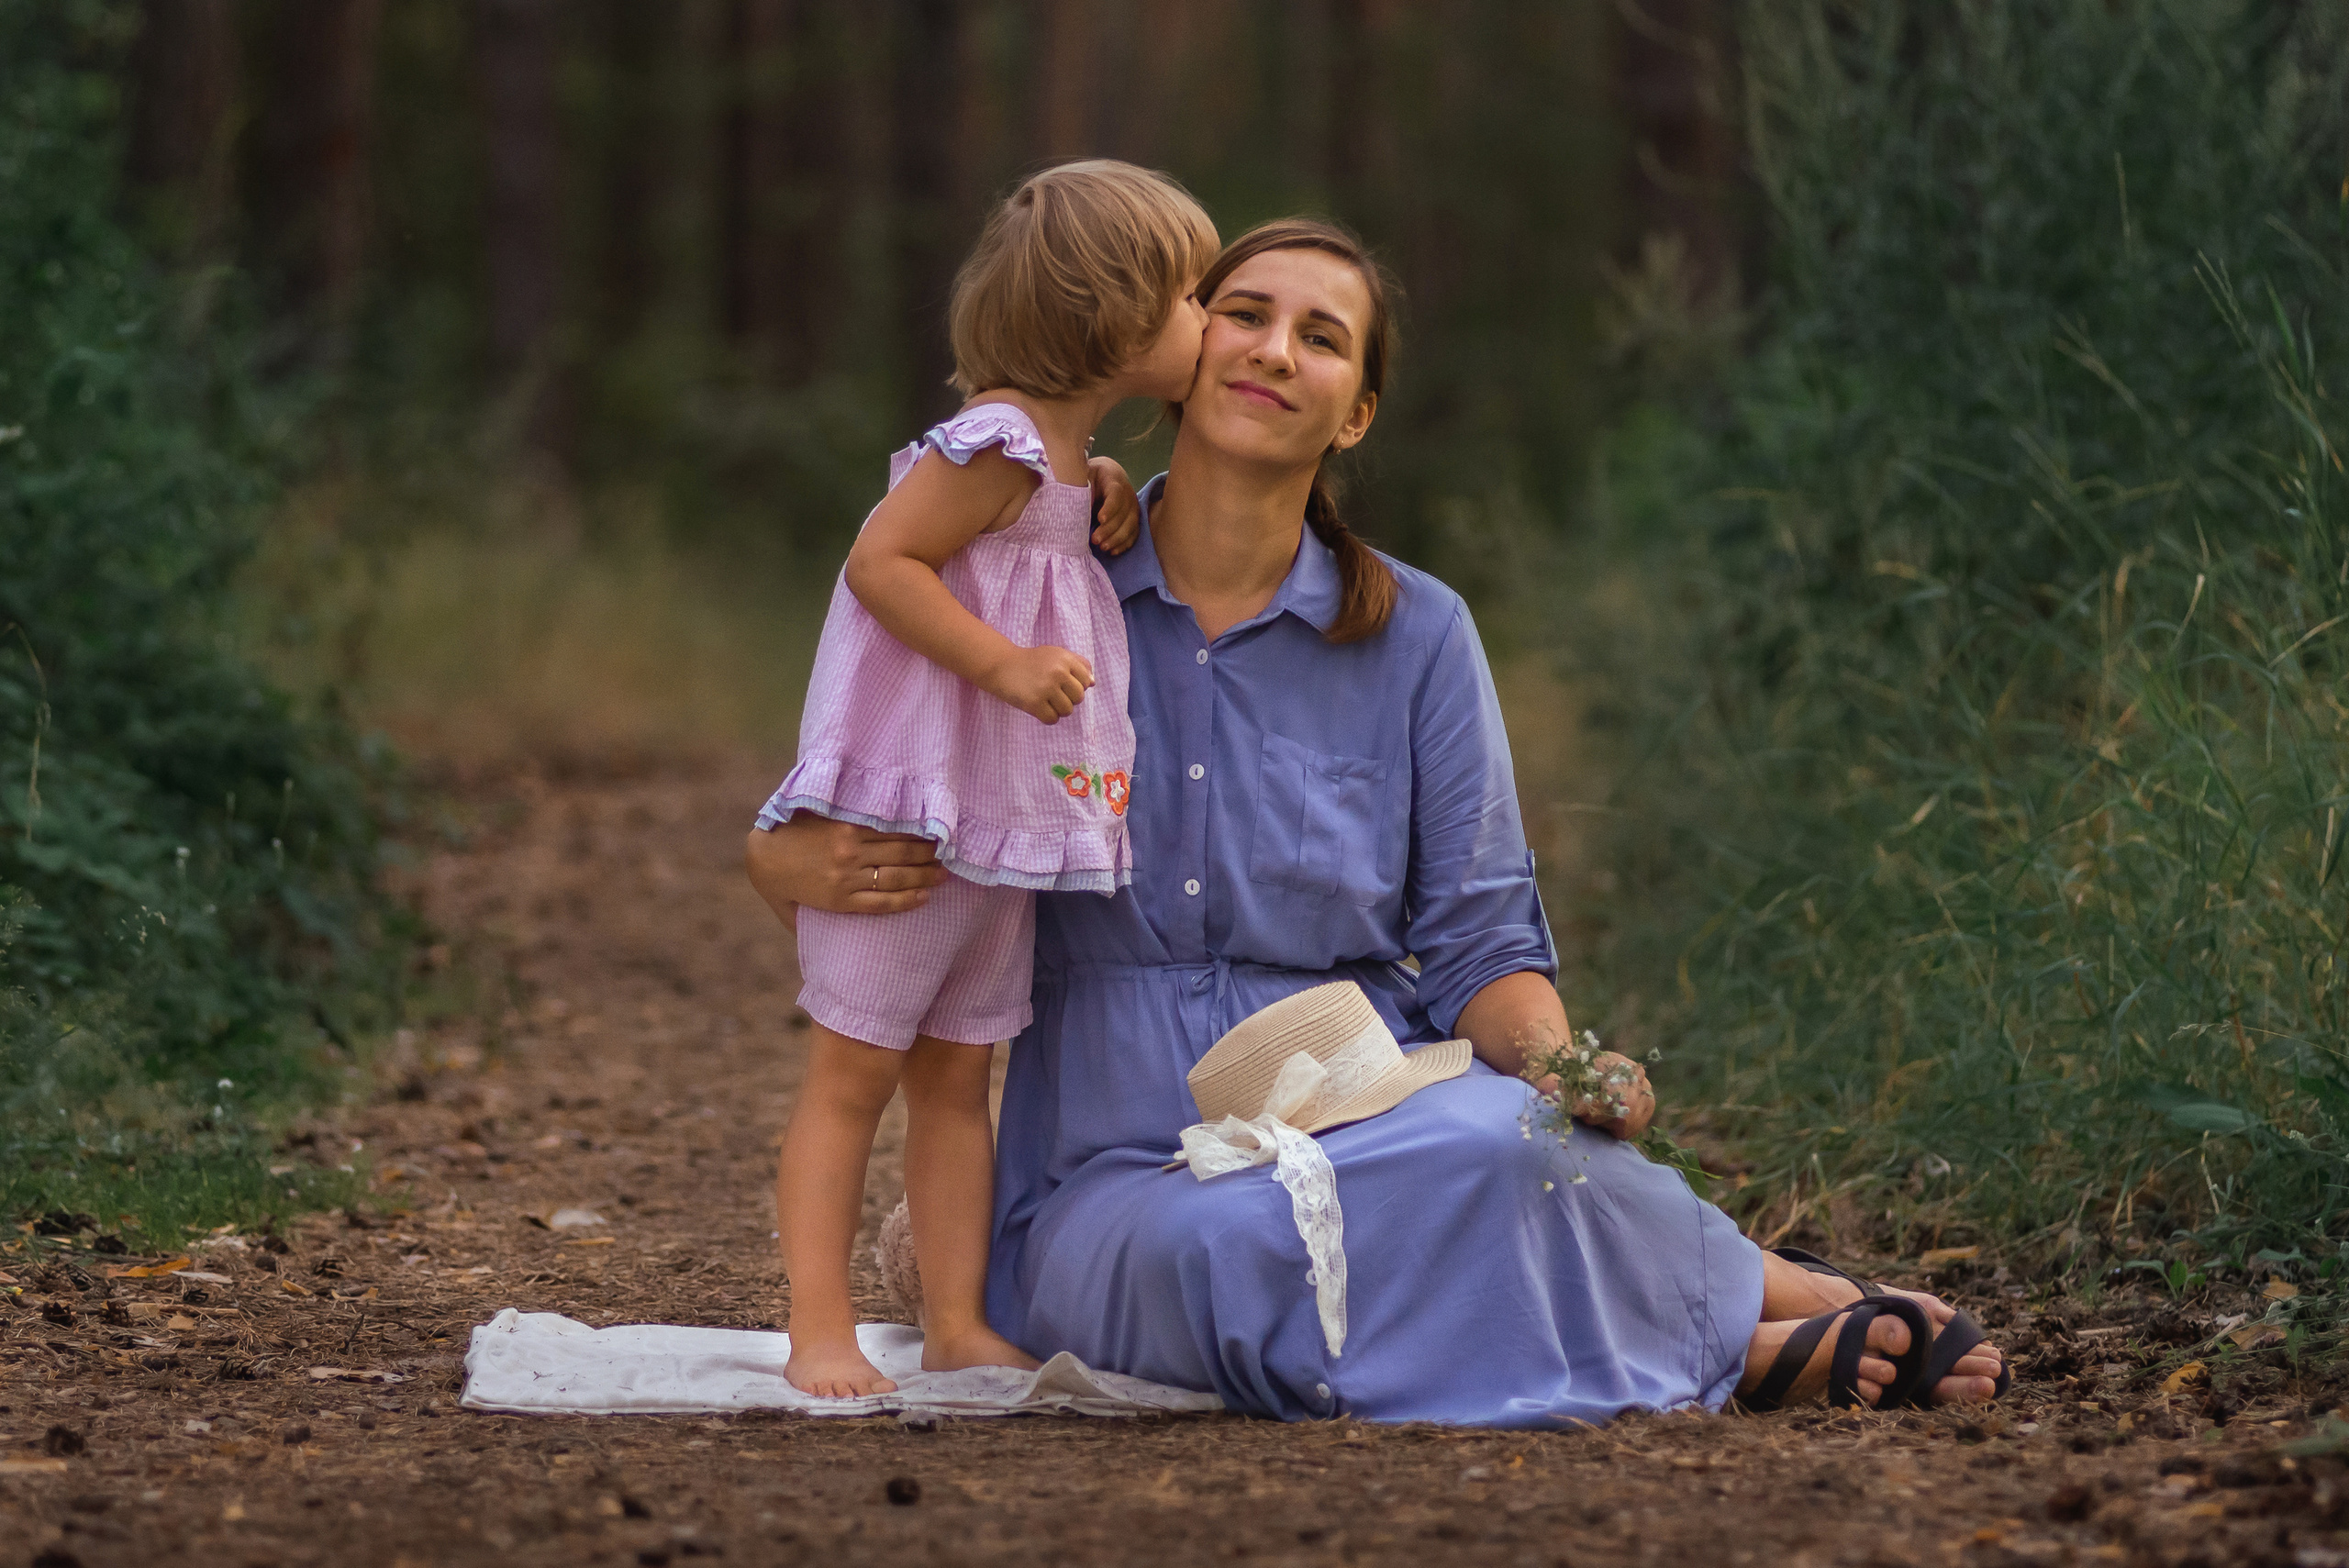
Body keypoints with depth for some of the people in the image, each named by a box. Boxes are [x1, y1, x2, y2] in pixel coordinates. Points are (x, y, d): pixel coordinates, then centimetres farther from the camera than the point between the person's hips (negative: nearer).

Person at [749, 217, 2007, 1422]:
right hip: (1118, 1180, 0)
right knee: (1229, 1254, -38)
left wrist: (1562, 1066, -16)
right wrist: (808, 867, -17)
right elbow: (791, 846, 8)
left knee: (1495, 1150, -38)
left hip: (1368, 1130, 0)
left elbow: (1478, 944, 6)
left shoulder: (1415, 637, 4)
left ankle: (1767, 1302, -8)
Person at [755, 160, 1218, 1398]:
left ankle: (957, 1325, 13)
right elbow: (879, 563, -21)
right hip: (901, 817, -9)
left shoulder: (1056, 452, 13)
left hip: (1002, 830, 9)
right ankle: (819, 1332, -2)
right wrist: (1004, 663, -26)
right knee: (852, 1072, -3)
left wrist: (1102, 500, 12)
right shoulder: (998, 445, -17)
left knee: (957, 1073, 10)